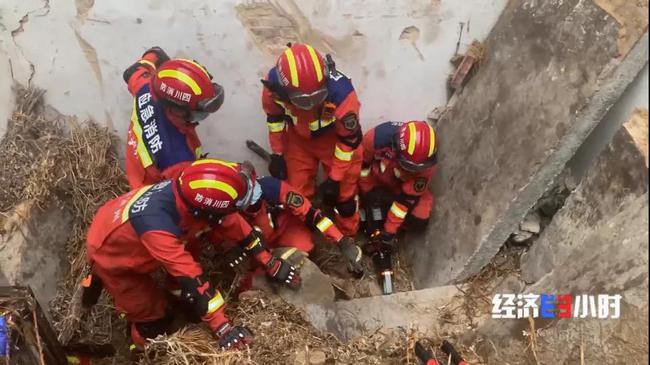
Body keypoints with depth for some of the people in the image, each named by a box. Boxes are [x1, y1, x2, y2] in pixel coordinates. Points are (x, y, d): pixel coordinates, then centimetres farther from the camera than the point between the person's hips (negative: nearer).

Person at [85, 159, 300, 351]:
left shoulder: (189, 190, -26)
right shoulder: (156, 226, -45)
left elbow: (235, 224, -14)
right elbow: (192, 280, -42)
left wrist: (271, 264, -9)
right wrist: (223, 329, -37)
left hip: (128, 237, 6)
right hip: (109, 255, -6)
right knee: (153, 319, 2)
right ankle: (144, 350, 29)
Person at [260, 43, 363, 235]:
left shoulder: (341, 94, -42)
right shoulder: (274, 84, -33)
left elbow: (349, 140, -23)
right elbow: (274, 117, -7)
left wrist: (335, 178, -16)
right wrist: (277, 154, 0)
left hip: (336, 139, -3)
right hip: (299, 138, 3)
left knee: (342, 192, 6)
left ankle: (348, 237, 33)